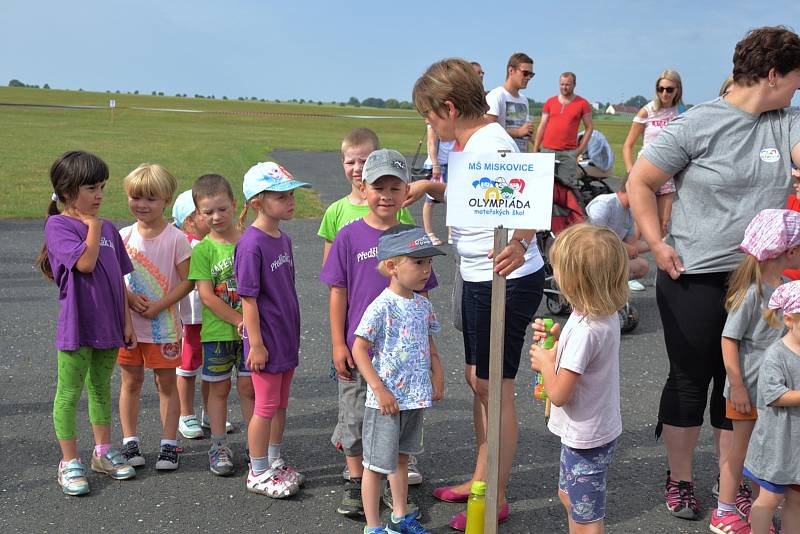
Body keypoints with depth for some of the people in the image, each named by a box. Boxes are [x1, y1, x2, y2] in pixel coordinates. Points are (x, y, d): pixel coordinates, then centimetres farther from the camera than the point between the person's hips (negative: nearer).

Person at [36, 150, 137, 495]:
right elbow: (84, 263, -24)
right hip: (77, 327, -6)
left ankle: (103, 452, 31)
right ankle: (69, 462, 14)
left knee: (101, 388, 18)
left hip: (107, 326, 6)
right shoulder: (58, 226, -10)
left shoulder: (107, 228, 9)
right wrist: (93, 225, -12)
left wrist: (127, 321, 9)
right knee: (69, 394, 4)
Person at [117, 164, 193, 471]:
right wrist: (129, 298, -14)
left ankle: (169, 444, 13)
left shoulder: (175, 238, -8)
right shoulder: (124, 236, 1)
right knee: (131, 380, 10)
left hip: (164, 324, -3)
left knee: (167, 382, 5)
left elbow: (186, 281, -9)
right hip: (128, 322, 3)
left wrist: (159, 306, -18)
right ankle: (129, 442, 21)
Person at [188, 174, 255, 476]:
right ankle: (219, 447, 21)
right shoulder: (202, 249, -7)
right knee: (219, 388, 10)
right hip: (216, 331, -1)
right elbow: (206, 295, -12)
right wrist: (238, 320, -16)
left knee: (249, 386, 8)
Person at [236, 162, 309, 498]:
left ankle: (274, 461, 33)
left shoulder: (283, 239, 7)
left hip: (287, 338, 8)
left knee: (281, 404, 18)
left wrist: (292, 334, 18)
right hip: (267, 340, -8)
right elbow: (248, 298, -18)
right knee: (266, 407, 3)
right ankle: (258, 474, 17)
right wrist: (256, 344, -18)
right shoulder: (251, 244, -19)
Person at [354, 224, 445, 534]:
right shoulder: (382, 307, -18)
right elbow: (359, 349, -17)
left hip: (415, 398, 7)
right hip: (386, 400, -7)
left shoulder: (423, 305, 5)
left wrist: (437, 375, 6)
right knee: (377, 463, 4)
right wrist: (379, 389, -20)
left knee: (401, 459, 22)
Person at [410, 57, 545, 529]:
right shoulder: (473, 140, 8)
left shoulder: (492, 145, -22)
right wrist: (430, 186, 13)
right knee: (477, 379, 19)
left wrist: (519, 244, -56)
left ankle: (496, 501, 15)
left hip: (506, 282, -10)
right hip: (480, 279, 10)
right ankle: (481, 481, 34)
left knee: (494, 388, 0)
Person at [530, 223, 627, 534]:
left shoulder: (584, 330, -31)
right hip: (601, 429, 10)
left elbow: (559, 394, -27)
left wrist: (545, 363, -10)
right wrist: (557, 340, 2)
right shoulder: (606, 315, -3)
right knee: (569, 497, 30)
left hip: (585, 438, -10)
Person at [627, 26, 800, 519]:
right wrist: (657, 243, -12)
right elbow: (640, 183, -8)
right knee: (690, 381, 10)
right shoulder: (697, 124, -11)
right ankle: (679, 479, 27)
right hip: (694, 280, -5)